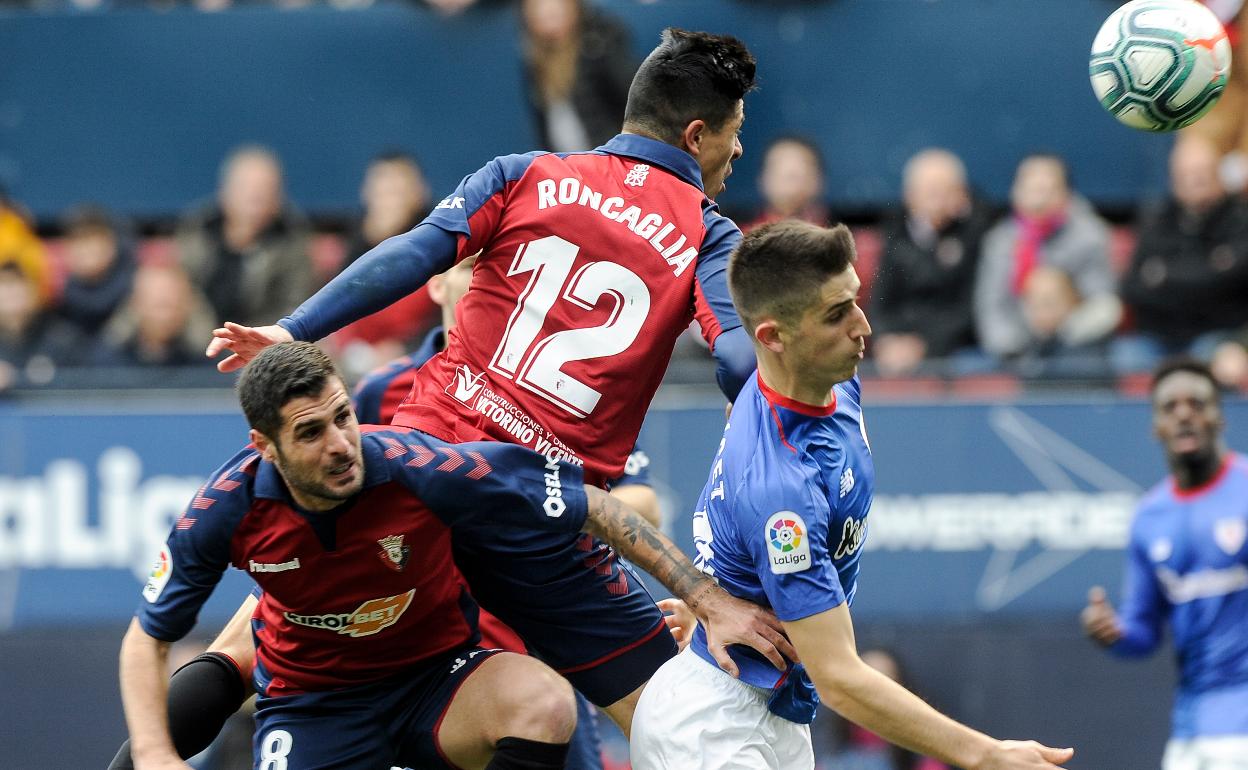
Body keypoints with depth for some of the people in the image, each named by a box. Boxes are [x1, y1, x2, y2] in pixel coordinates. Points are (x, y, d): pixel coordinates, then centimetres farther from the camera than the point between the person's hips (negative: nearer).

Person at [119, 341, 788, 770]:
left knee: (544, 704, -34)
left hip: (434, 677, 1)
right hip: (309, 701, 0)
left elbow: (589, 505, -16)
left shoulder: (419, 469, -26)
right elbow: (148, 636, -4)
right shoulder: (227, 510, -20)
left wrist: (708, 600, -16)